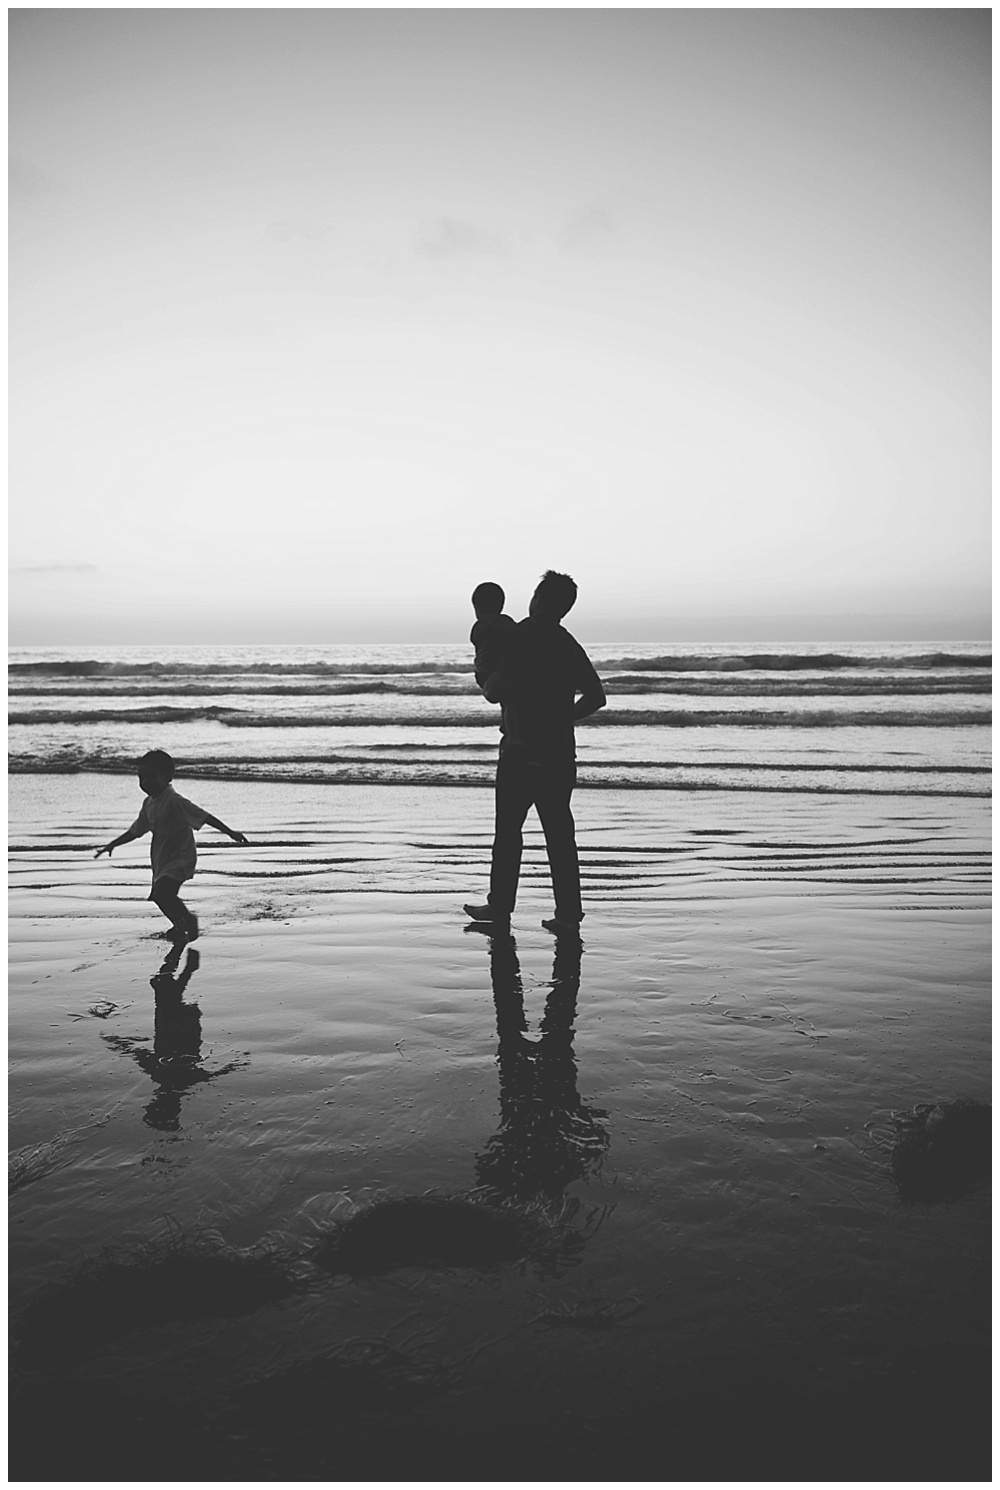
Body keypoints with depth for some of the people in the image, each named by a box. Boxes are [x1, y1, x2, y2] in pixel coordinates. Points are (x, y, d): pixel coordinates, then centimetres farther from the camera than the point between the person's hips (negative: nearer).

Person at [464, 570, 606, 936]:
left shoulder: (520, 638, -11)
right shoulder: (569, 645, 9)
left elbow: (494, 693, -14)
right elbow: (596, 697, 15)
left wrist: (489, 681, 7)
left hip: (521, 750, -6)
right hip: (560, 751, 6)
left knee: (508, 829, 6)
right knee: (560, 833, 7)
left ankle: (500, 906, 14)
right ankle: (568, 913, 6)